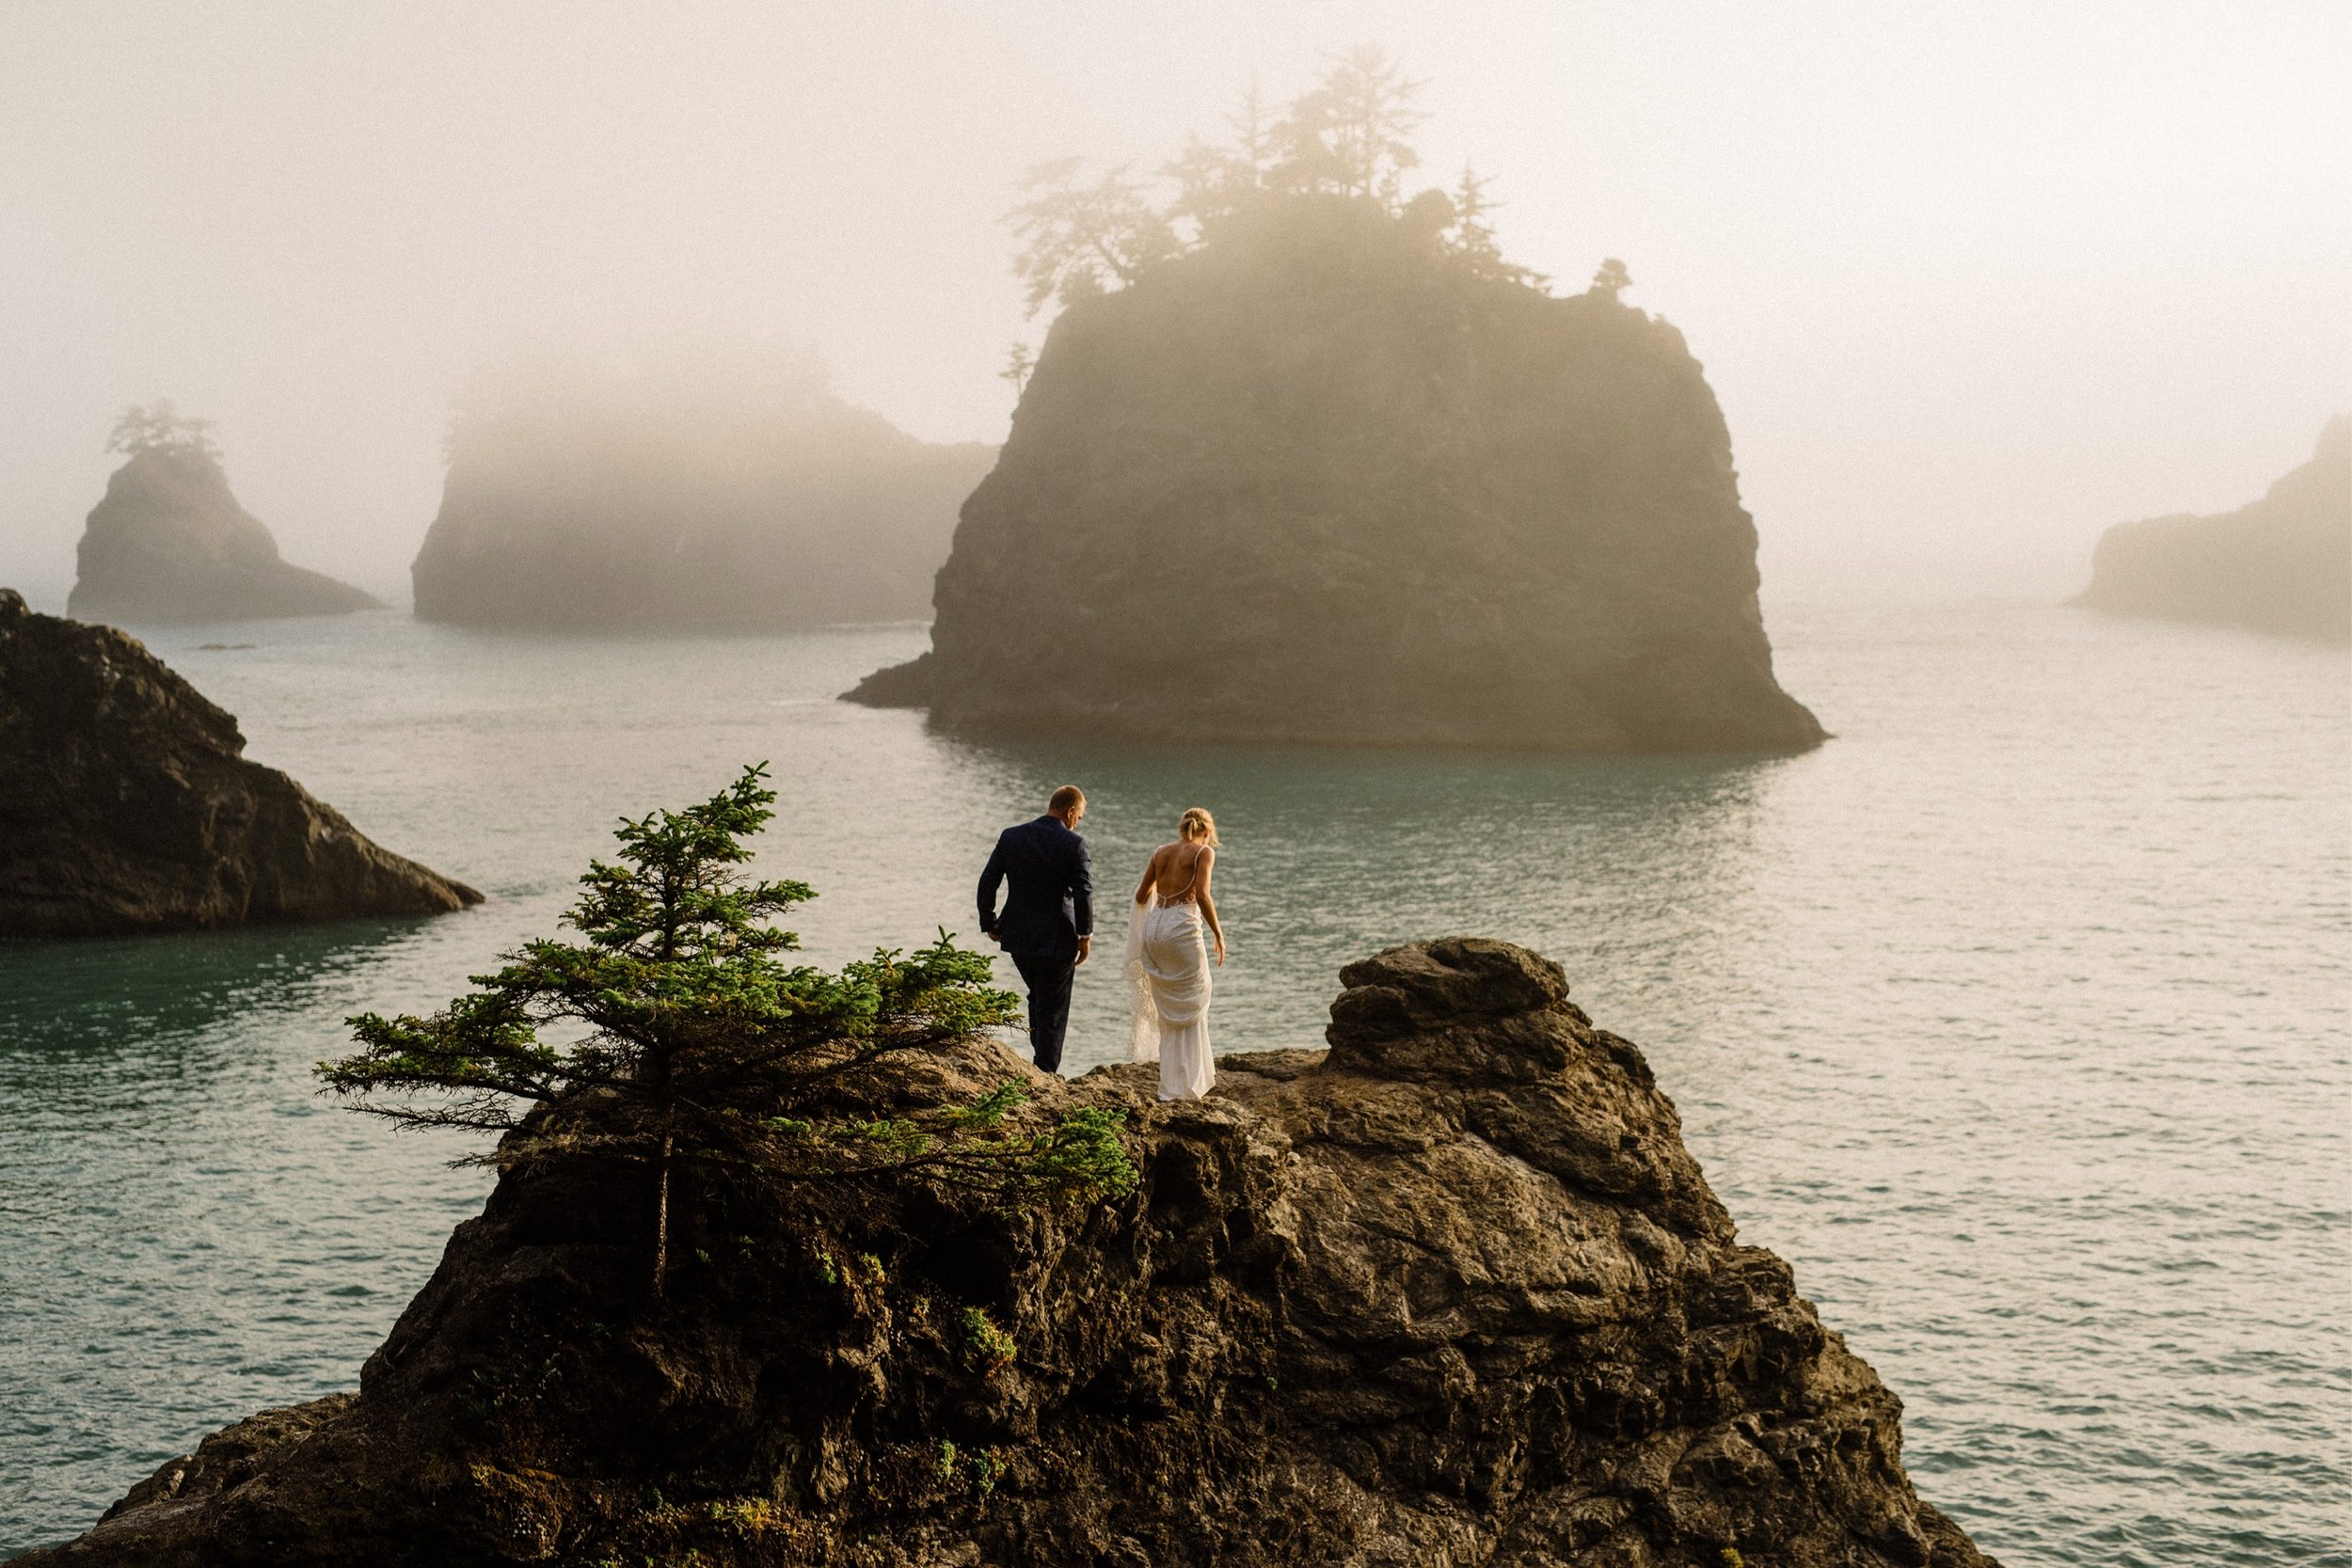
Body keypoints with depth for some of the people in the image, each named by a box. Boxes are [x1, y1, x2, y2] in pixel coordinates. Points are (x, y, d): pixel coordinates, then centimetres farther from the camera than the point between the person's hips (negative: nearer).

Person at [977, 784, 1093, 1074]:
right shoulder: (1074, 844, -13)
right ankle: (1046, 1072, 11)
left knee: (1039, 996, 26)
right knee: (1052, 1008, 8)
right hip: (1056, 940, -5)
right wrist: (1085, 935, -7)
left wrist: (990, 924, 12)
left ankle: (1042, 1059, 30)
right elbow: (1083, 893, -19)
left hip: (1017, 936, 5)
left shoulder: (1011, 836, 0)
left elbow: (987, 883, 1)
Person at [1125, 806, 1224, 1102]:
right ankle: (1184, 1085, 5)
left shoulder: (1161, 852, 15)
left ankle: (1170, 1086, 17)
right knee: (1190, 1008, 6)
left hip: (1152, 928, 6)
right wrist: (1218, 934, -6)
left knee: (1168, 1010, 15)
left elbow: (1141, 897, 20)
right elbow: (1201, 895, -14)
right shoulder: (1204, 852, 0)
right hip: (1182, 929, -6)